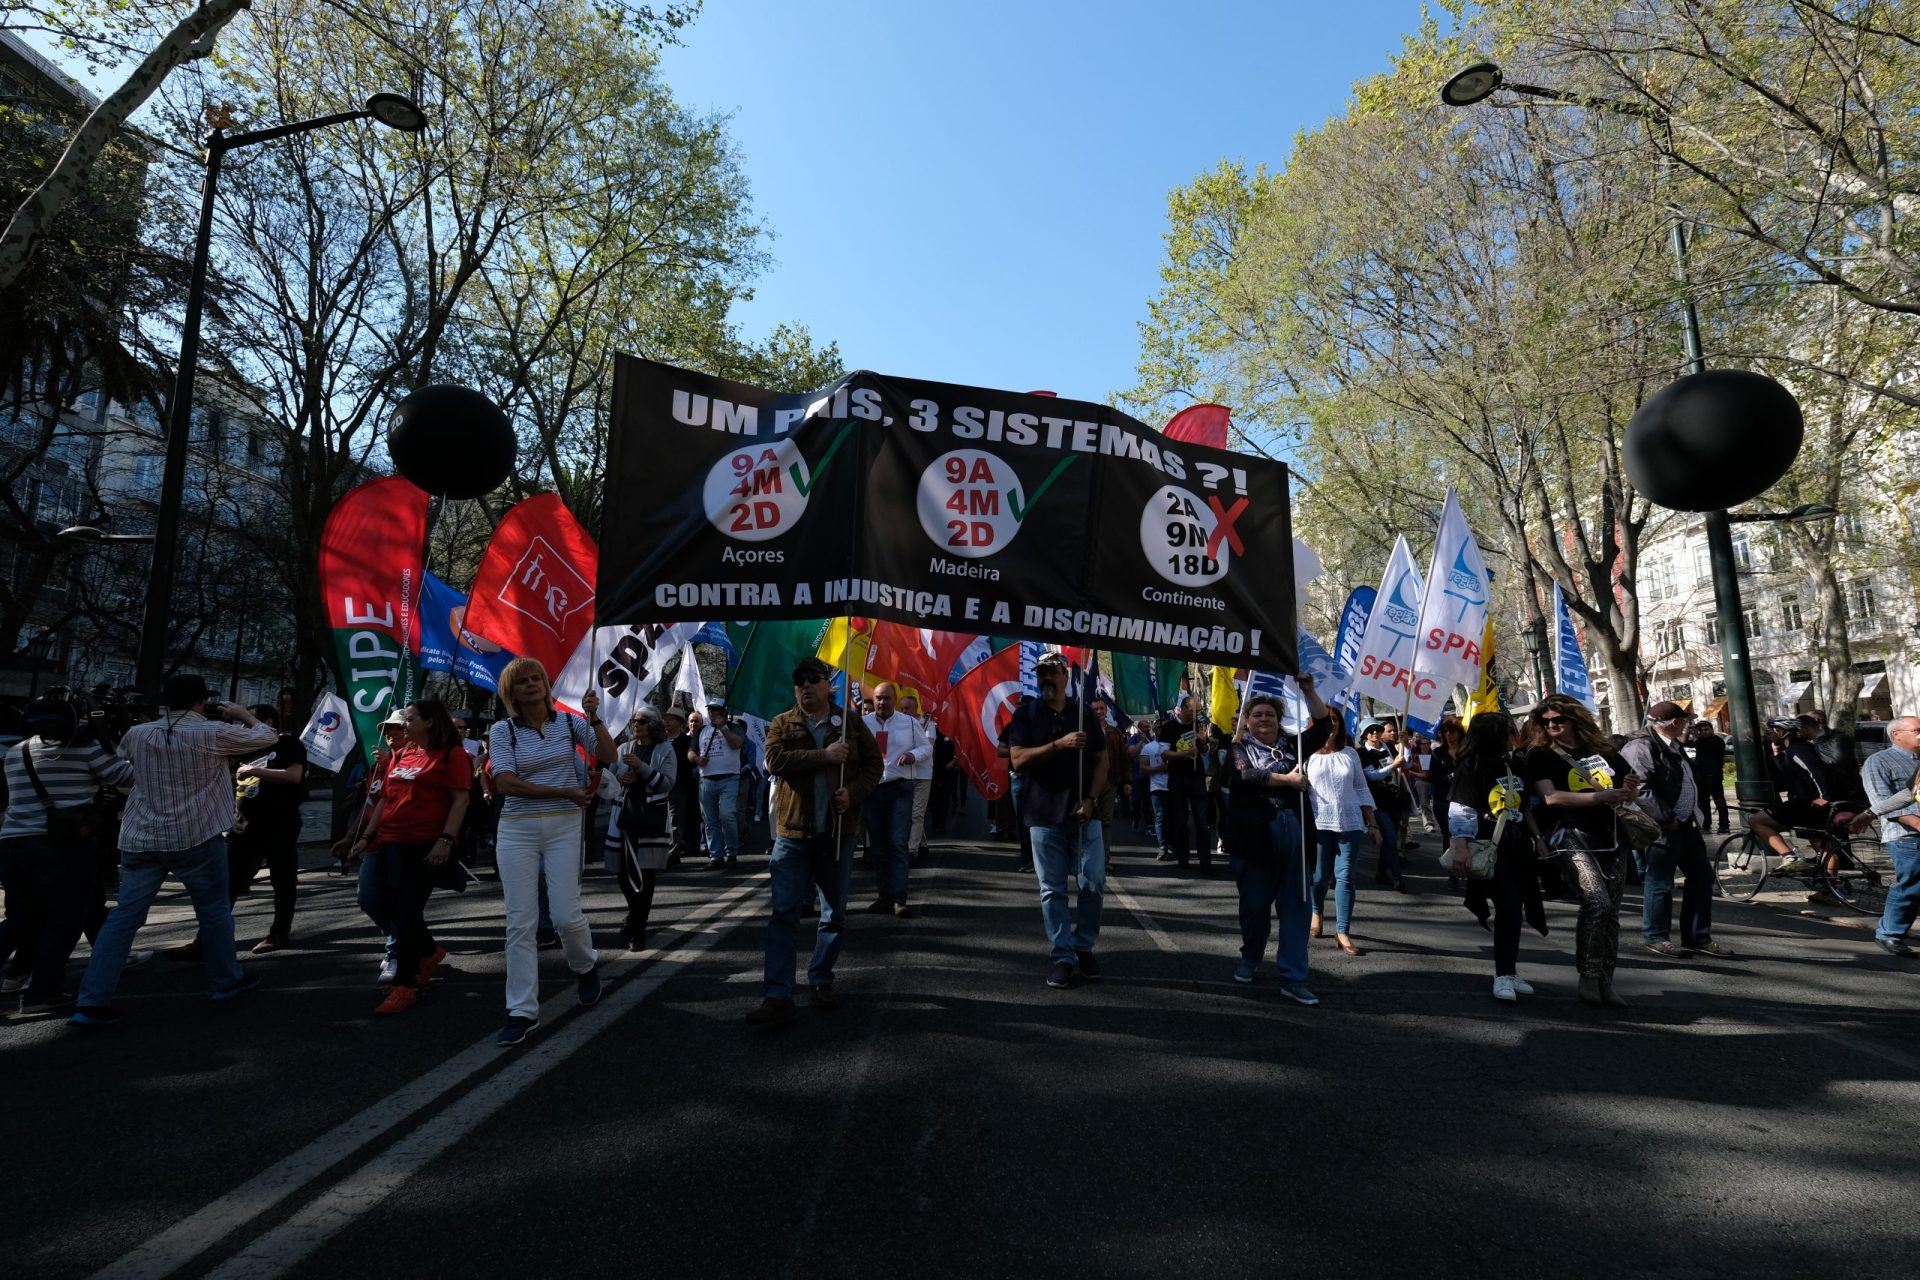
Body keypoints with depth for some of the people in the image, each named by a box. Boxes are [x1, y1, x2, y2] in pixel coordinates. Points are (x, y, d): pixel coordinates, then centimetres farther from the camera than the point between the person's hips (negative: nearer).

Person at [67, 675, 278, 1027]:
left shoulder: (138, 734, 6)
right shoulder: (212, 733, -9)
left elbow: (122, 756, 30)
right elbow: (267, 736, 0)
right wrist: (243, 714, 15)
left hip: (140, 839, 5)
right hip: (196, 838, -4)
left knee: (125, 916, 7)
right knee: (214, 910, 10)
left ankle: (92, 1002, 3)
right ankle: (226, 981, 22)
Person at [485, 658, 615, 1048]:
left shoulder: (570, 722, 2)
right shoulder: (502, 730, -2)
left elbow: (608, 757, -3)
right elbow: (505, 783, -11)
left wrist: (594, 718, -14)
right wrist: (565, 792, -11)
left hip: (564, 828, 0)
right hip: (517, 830, 0)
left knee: (566, 916, -4)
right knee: (520, 923, 0)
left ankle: (586, 965, 29)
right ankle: (522, 1012, 9)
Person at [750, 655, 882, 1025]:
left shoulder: (852, 723, 5)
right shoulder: (782, 724, 3)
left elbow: (873, 764, 4)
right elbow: (775, 760, -14)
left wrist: (854, 792, -13)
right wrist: (825, 755, -18)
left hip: (838, 832, 1)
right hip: (793, 832, -1)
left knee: (834, 913, 11)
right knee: (784, 913, -4)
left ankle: (821, 980, 27)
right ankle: (777, 996, -2)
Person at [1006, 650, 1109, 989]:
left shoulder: (1084, 713, 8)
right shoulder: (1025, 714, 2)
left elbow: (1102, 762, 7)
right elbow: (1018, 760, -10)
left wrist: (1090, 800, -7)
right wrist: (1060, 744, -20)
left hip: (1083, 812, 2)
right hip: (1044, 815, -1)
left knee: (1094, 882, 0)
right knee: (1052, 889, 3)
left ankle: (1084, 946, 19)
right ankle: (1062, 955, 12)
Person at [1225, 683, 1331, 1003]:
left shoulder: (1291, 745, 12)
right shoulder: (1240, 749, 2)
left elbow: (1323, 726, 6)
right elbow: (1246, 776, -18)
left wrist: (1308, 690, -2)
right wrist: (1286, 779, -19)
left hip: (1293, 835, 3)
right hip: (1254, 837, -2)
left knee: (1296, 906, 1)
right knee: (1254, 904, 11)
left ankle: (1293, 978, 7)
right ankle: (1250, 959, 34)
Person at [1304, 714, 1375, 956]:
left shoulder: (1350, 753, 8)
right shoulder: (1308, 755, 1)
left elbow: (1361, 789, 12)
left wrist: (1372, 823, 9)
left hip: (1349, 822, 2)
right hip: (1319, 822, -2)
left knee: (1345, 876, -3)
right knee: (1320, 875, 4)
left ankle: (1342, 932, 2)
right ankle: (1316, 913, 33)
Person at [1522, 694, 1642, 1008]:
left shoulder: (1603, 751, 14)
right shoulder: (1541, 755, 0)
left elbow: (1631, 789, 24)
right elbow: (1550, 796, -14)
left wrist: (1630, 790, -1)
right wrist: (1601, 797, -18)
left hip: (1609, 838, 6)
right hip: (1571, 834, -5)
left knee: (1611, 912, 9)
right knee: (1597, 902, -23)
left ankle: (1605, 982, 21)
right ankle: (1588, 978, -13)